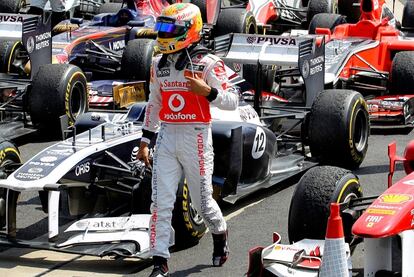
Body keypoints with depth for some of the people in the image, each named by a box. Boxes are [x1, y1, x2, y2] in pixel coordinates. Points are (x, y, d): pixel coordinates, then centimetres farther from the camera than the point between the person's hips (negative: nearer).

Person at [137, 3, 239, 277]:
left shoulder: (208, 64, -8)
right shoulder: (159, 64, 10)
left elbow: (233, 101, -8)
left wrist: (207, 91, -26)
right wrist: (145, 141, 19)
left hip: (196, 138, -4)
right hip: (167, 138, 4)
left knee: (202, 199, 9)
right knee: (161, 203, -4)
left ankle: (220, 234, 39)